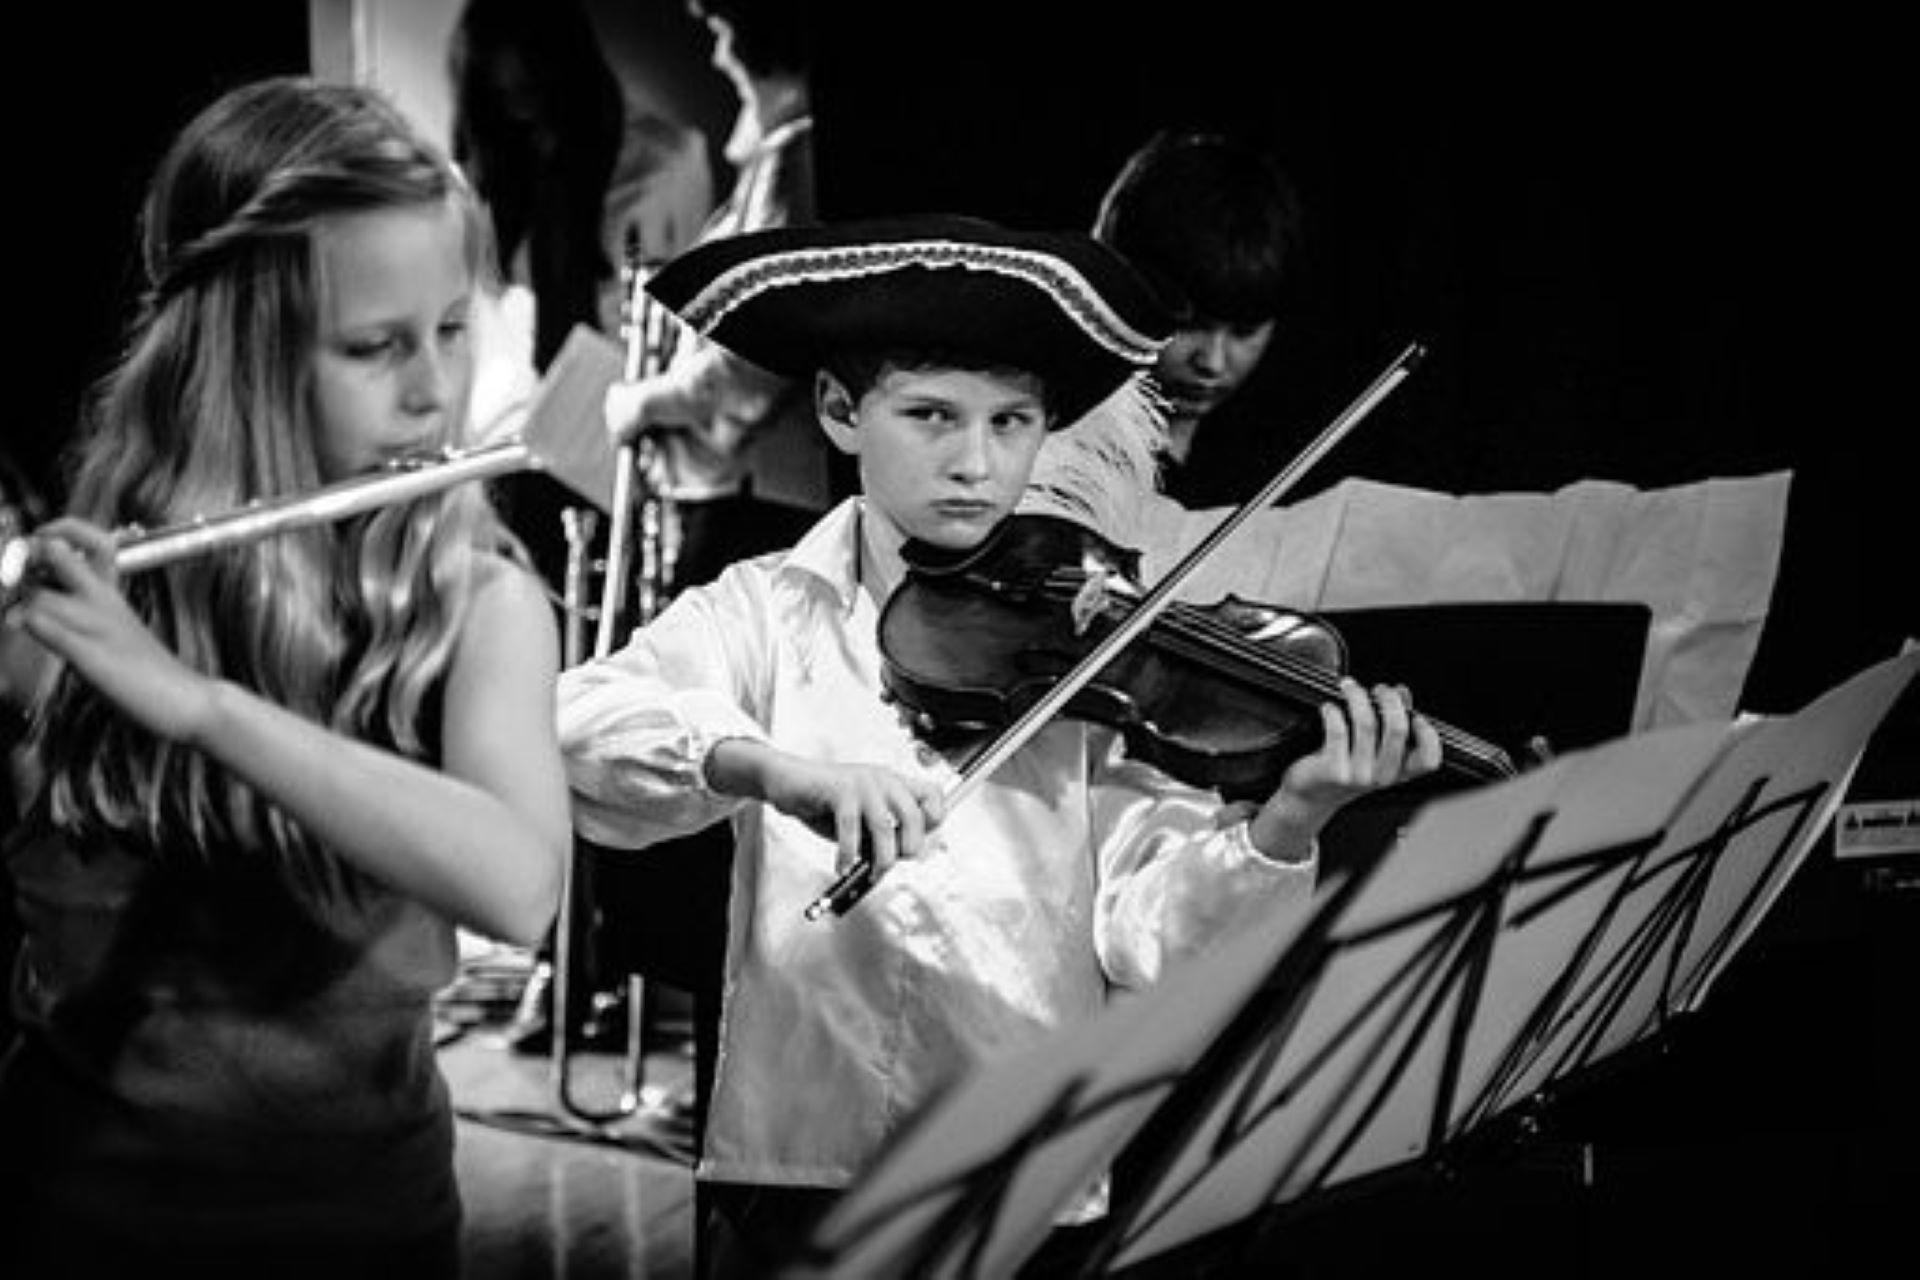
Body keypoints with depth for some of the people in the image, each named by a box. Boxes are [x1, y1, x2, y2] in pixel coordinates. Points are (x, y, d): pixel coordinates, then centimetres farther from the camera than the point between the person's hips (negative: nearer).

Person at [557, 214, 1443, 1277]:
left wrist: (1286, 822, -21)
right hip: (797, 1178, 0)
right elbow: (574, 721, -12)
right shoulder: (767, 613, 4)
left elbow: (1150, 931, -3)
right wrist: (772, 767, -28)